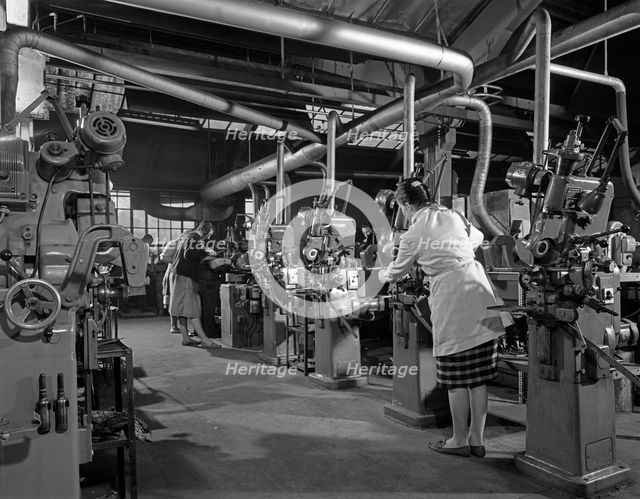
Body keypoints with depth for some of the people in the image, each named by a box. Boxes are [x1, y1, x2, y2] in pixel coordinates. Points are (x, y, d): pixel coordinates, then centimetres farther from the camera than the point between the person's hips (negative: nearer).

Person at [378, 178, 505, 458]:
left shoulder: (414, 235, -2)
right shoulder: (453, 215, 13)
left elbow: (396, 272, 13)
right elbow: (477, 238, 32)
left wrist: (382, 275, 35)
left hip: (452, 300, -6)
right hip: (480, 291, 6)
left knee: (456, 377, 6)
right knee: (479, 376, 11)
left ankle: (459, 441, 18)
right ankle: (477, 439, 22)